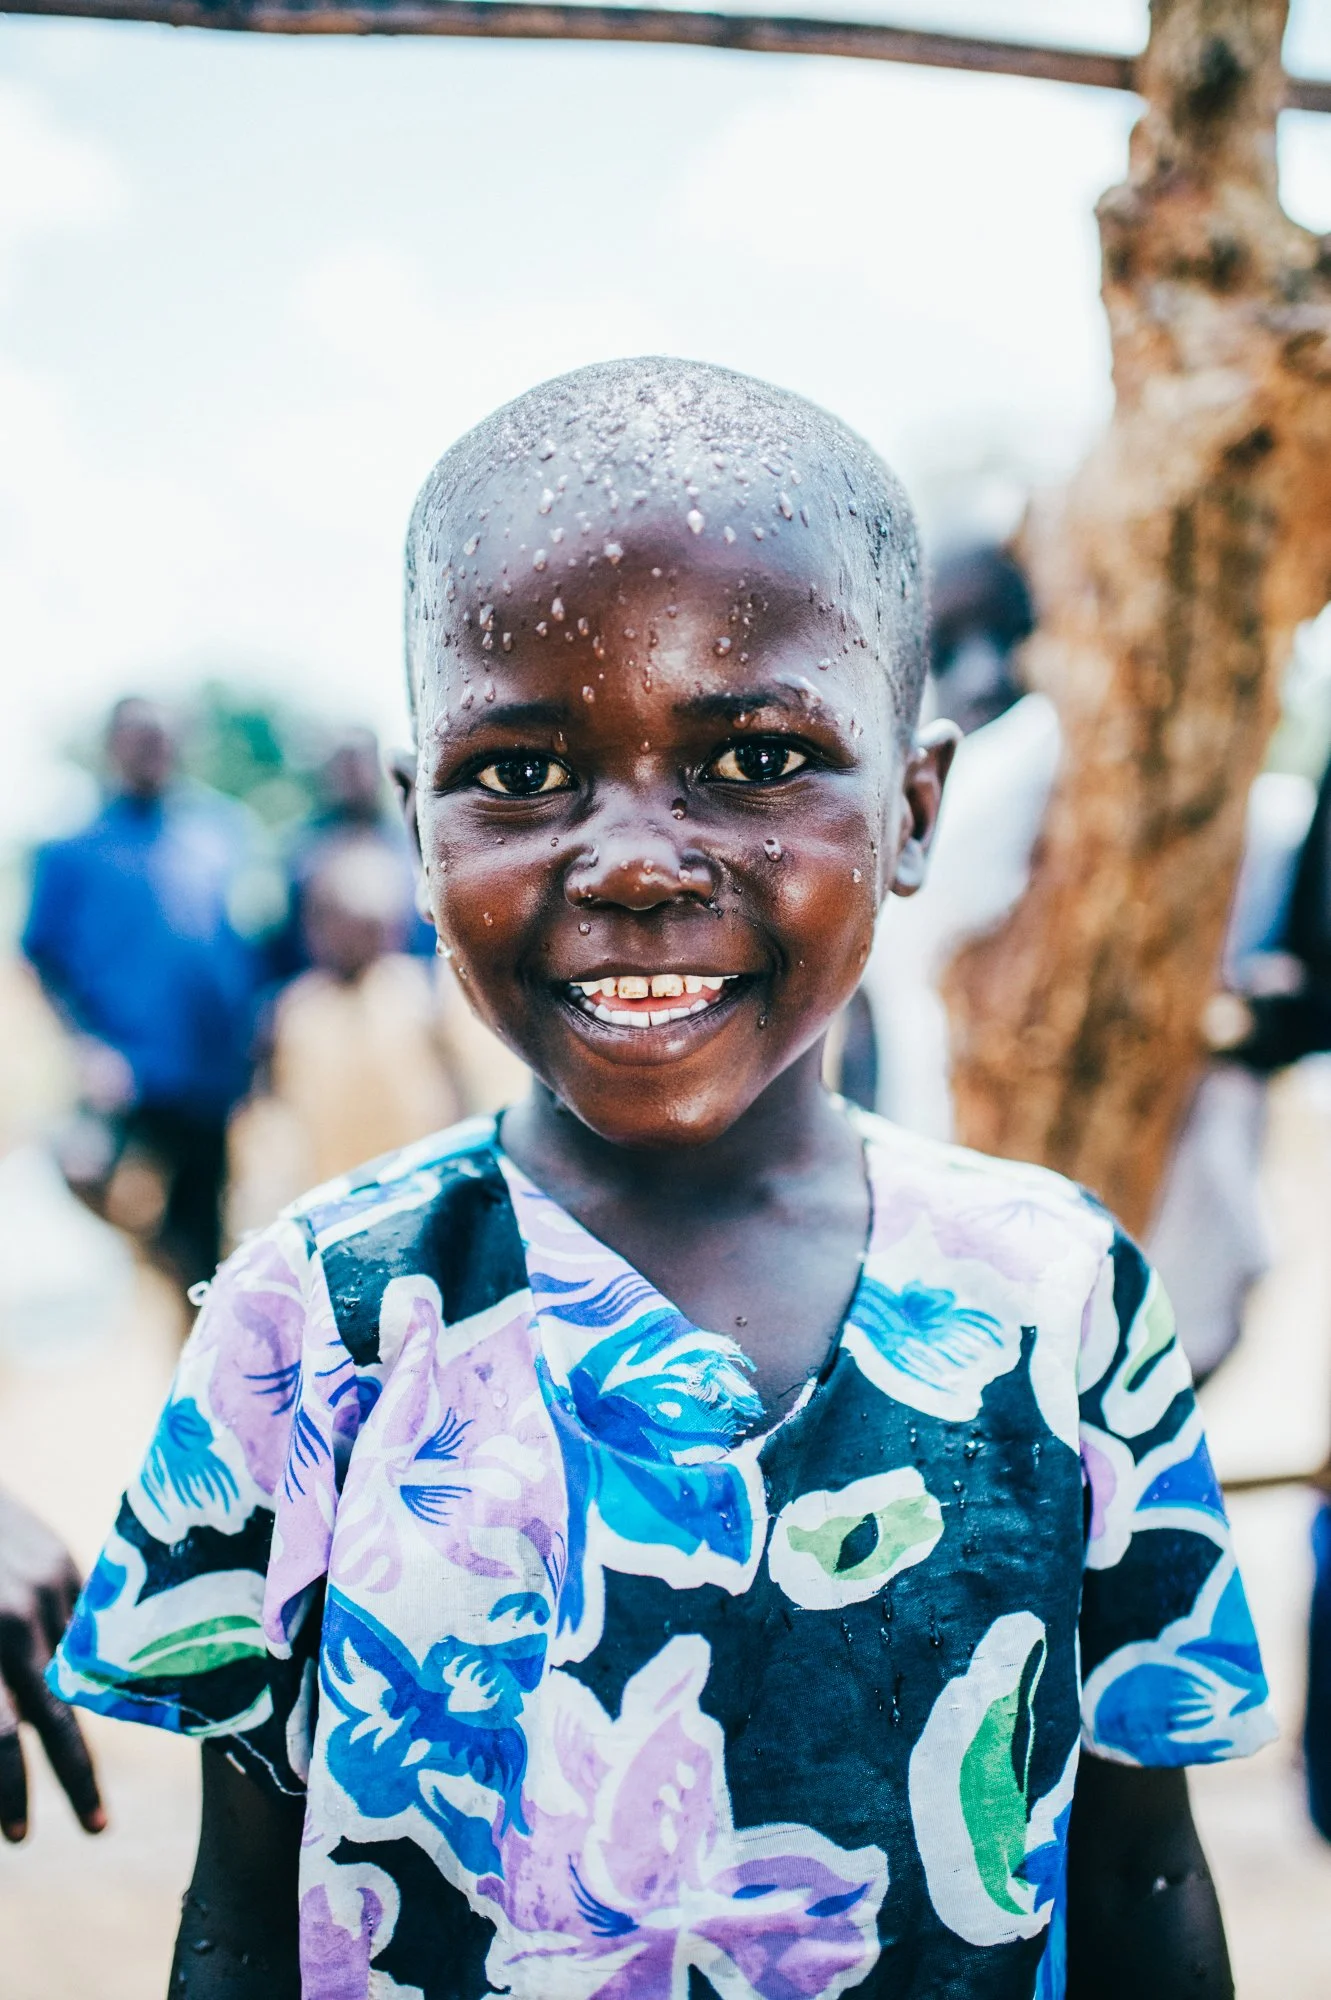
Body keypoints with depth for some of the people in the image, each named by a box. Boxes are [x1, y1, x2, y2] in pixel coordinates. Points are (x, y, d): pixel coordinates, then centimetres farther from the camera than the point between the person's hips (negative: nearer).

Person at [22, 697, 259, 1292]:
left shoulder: (222, 828, 13)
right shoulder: (74, 847, 2)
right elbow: (44, 954, -1)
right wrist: (88, 1048, -12)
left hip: (224, 1084, 4)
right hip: (135, 1090, -4)